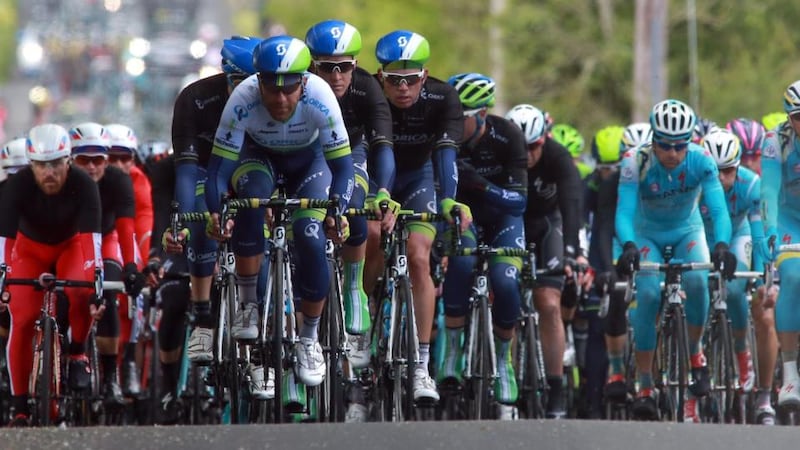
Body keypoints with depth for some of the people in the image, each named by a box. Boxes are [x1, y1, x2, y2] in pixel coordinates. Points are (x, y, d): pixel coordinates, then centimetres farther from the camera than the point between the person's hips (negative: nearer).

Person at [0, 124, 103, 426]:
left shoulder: (84, 185, -30)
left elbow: (91, 237, -37)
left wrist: (97, 280, -48)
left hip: (70, 245, 0)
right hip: (30, 248, 0)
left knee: (81, 292, -32)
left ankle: (77, 352, -3)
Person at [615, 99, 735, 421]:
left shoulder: (701, 161, -25)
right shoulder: (636, 163, -28)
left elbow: (719, 210, -32)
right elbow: (624, 212, -35)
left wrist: (721, 245, -51)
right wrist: (628, 248, -54)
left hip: (687, 231, 1)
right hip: (647, 234, -1)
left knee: (696, 280, -30)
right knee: (649, 294, -24)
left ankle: (695, 353, -5)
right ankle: (645, 387, -16)